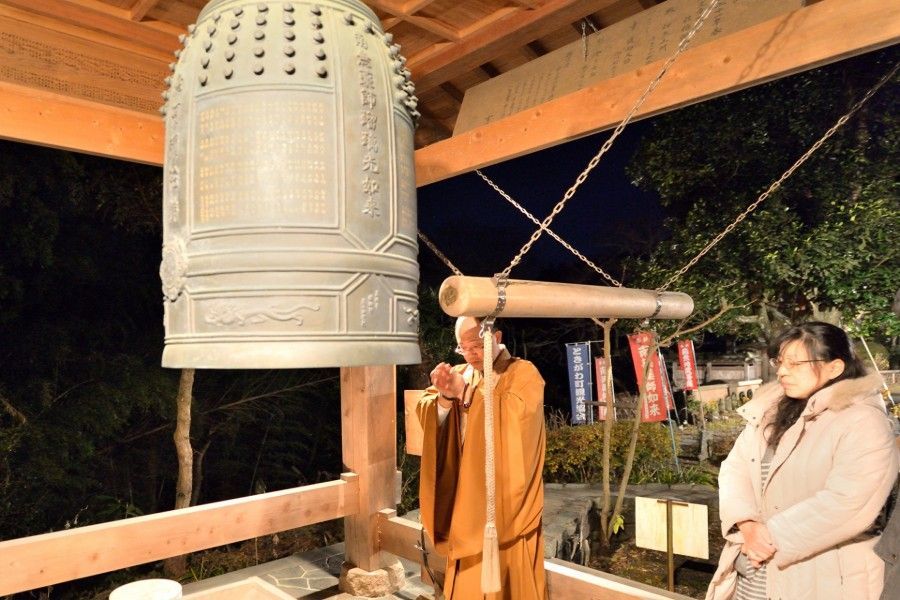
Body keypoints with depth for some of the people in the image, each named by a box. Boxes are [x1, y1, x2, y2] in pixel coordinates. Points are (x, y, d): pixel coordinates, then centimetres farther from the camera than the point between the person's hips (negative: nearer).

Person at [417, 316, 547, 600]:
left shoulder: (523, 372, -6)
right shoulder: (459, 374, 10)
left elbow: (518, 411, -24)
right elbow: (426, 414, 0)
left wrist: (466, 392, -27)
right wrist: (445, 397, -21)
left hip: (505, 495, -5)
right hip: (465, 491, 5)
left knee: (506, 574, 2)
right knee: (467, 576, 12)